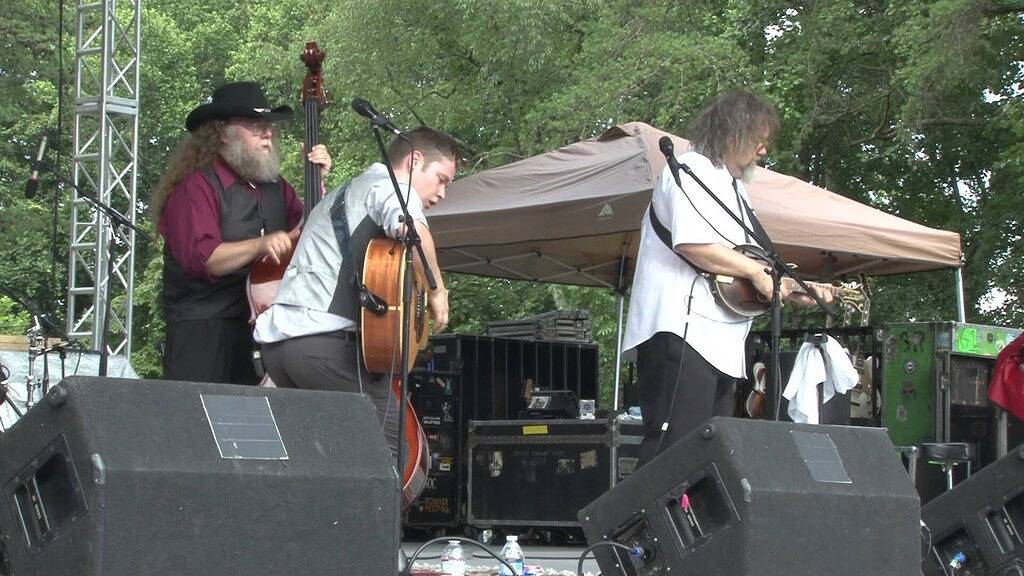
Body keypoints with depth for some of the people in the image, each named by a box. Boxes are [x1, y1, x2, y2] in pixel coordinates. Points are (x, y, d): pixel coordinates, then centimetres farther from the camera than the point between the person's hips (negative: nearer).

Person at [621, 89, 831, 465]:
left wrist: (784, 289, 15)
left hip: (719, 342, 11)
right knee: (671, 447, -18)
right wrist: (756, 271, -11)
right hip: (681, 331, -11)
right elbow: (692, 244, -20)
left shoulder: (734, 188, 28)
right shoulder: (691, 170, -4)